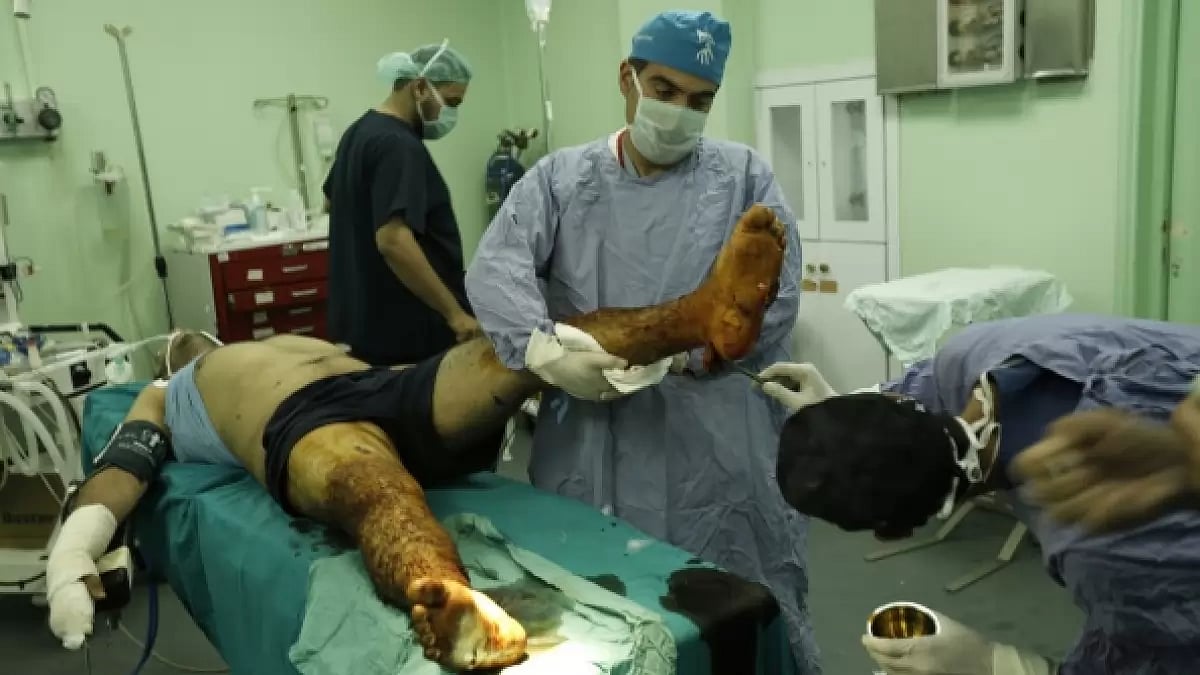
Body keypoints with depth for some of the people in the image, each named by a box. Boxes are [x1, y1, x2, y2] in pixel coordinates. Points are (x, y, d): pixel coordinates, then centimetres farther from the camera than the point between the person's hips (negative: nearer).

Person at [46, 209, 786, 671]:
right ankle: (450, 605, -73)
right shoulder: (162, 401, 32)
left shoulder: (308, 345, 42)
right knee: (377, 491, -41)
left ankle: (708, 314, -39)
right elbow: (113, 480, 13)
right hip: (297, 422, -5)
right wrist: (70, 560, -11)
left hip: (382, 390, 5)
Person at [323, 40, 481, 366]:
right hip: (404, 332, -10)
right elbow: (393, 241, -30)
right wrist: (455, 313, -27)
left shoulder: (360, 130, 12)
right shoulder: (399, 146, -20)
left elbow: (330, 202, 27)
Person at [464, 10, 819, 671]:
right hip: (589, 446, 1)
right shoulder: (559, 179, 7)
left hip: (719, 444, 0)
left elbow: (774, 301, -3)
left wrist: (675, 354, -17)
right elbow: (494, 269, -9)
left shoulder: (745, 177, 7)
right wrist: (543, 347, -29)